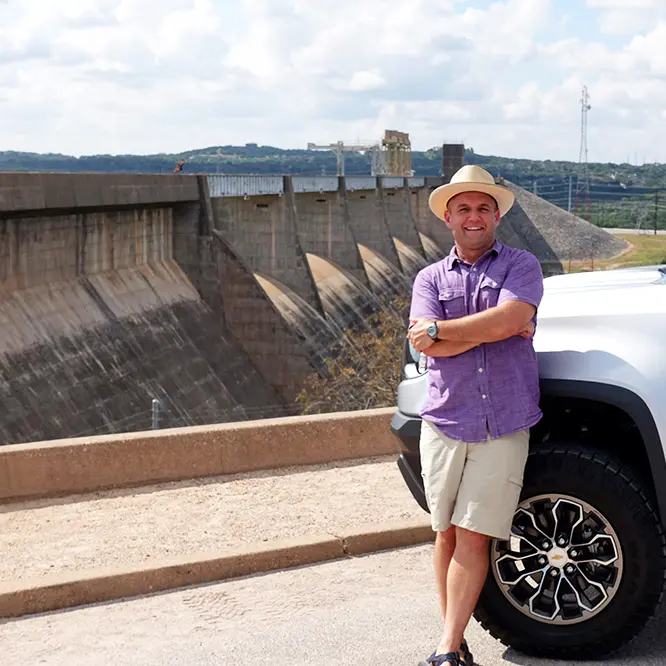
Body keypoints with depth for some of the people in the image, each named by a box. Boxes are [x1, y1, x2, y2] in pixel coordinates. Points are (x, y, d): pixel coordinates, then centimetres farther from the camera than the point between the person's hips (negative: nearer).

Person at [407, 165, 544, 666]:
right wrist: (491, 328, -9)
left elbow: (508, 319, -16)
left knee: (473, 537, -4)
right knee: (447, 535, 7)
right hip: (444, 422, 3)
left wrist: (438, 329, -7)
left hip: (504, 427, -2)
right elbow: (428, 348, -4)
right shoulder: (431, 278, 12)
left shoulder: (521, 266, 6)